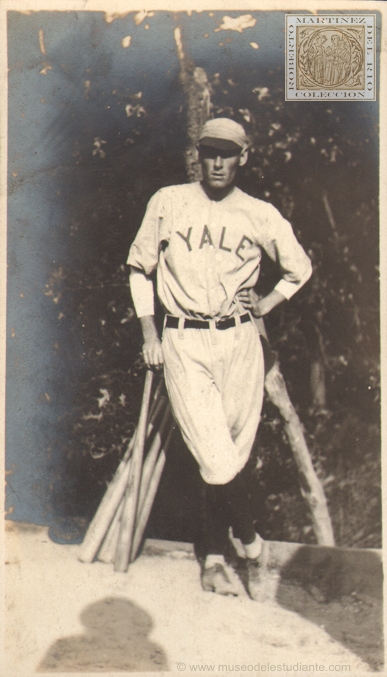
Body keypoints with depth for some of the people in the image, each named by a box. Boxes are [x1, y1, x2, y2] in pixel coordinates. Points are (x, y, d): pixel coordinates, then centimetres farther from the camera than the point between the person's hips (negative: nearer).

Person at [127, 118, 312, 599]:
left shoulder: (261, 215, 5)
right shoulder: (168, 203, 3)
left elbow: (299, 268, 19)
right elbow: (138, 267, 12)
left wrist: (264, 306, 6)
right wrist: (148, 332, 5)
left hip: (240, 341, 2)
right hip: (183, 343, -1)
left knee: (232, 456, 5)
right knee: (216, 458, -10)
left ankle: (215, 559, 22)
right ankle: (250, 542, 15)